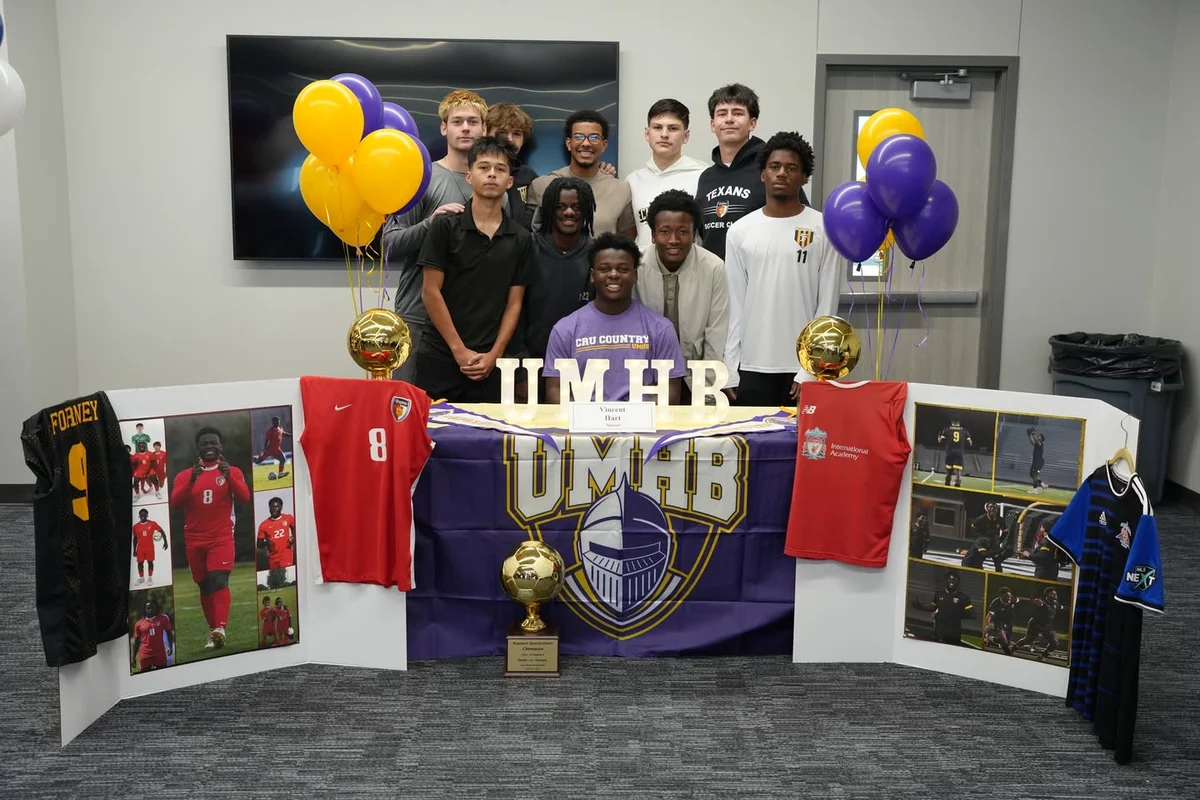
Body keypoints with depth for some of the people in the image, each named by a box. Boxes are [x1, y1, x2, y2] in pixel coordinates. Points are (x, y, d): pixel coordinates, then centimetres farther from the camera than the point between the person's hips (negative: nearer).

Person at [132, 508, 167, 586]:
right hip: (140, 548, 2)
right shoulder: (136, 526, 0)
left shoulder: (152, 524, -7)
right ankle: (141, 578, 22)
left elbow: (162, 531, -1)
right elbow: (135, 538, 9)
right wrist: (134, 550, 10)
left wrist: (165, 542, -7)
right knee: (140, 563, 8)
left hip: (150, 547, -2)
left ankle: (150, 578, 13)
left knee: (150, 562, 3)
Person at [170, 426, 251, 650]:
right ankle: (213, 631, 18)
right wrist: (192, 480, -21)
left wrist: (229, 476, -23)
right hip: (195, 540, 3)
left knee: (219, 580, -20)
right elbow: (175, 502, -7)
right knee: (204, 586, 8)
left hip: (221, 537, -3)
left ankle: (220, 629, -30)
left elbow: (245, 498, -10)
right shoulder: (184, 475, 7)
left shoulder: (232, 472, 4)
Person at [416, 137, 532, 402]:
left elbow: (514, 303, 6)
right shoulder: (445, 226, -2)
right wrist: (459, 350, -9)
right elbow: (431, 292, -4)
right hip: (440, 355, -2)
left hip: (488, 361, 2)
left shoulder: (520, 239, 6)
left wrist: (493, 355, -5)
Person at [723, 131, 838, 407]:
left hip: (804, 366, -2)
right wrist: (730, 369, 1)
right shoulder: (740, 231, 6)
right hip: (752, 366, 2)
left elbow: (827, 306, -2)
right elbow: (734, 304, 6)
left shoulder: (825, 229, 0)